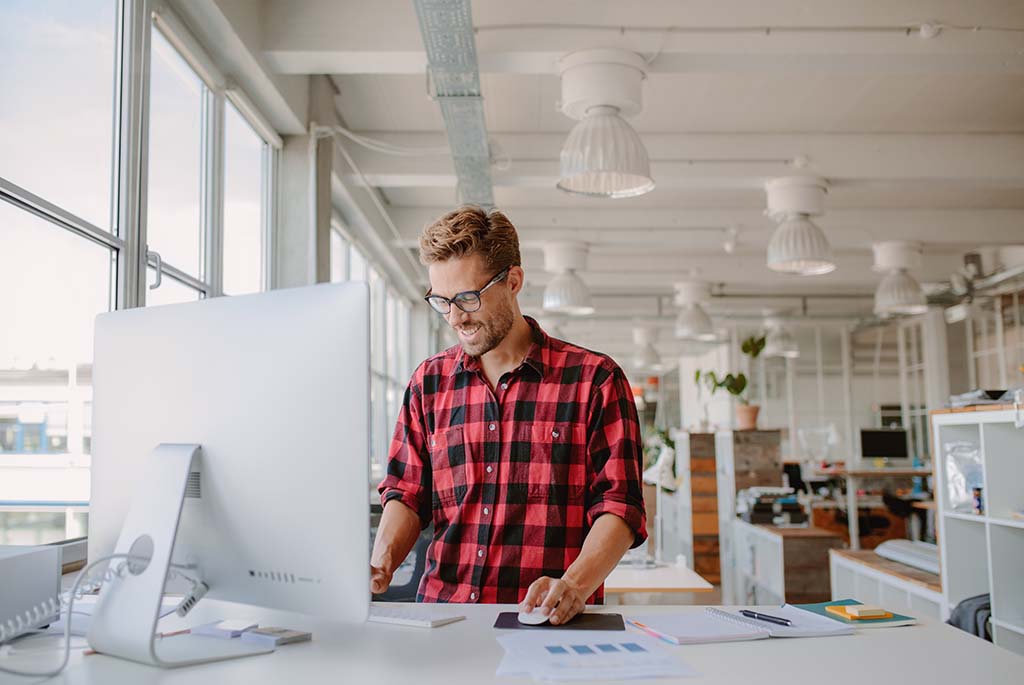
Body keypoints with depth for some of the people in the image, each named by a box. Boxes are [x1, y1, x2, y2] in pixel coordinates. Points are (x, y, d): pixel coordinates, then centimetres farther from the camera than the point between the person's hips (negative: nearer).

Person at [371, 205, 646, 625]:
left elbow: (619, 506, -2)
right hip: (441, 613, 2)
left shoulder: (594, 379, 2)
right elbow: (408, 494, 15)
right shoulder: (428, 382, 14)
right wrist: (381, 562, -5)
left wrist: (574, 585, -19)